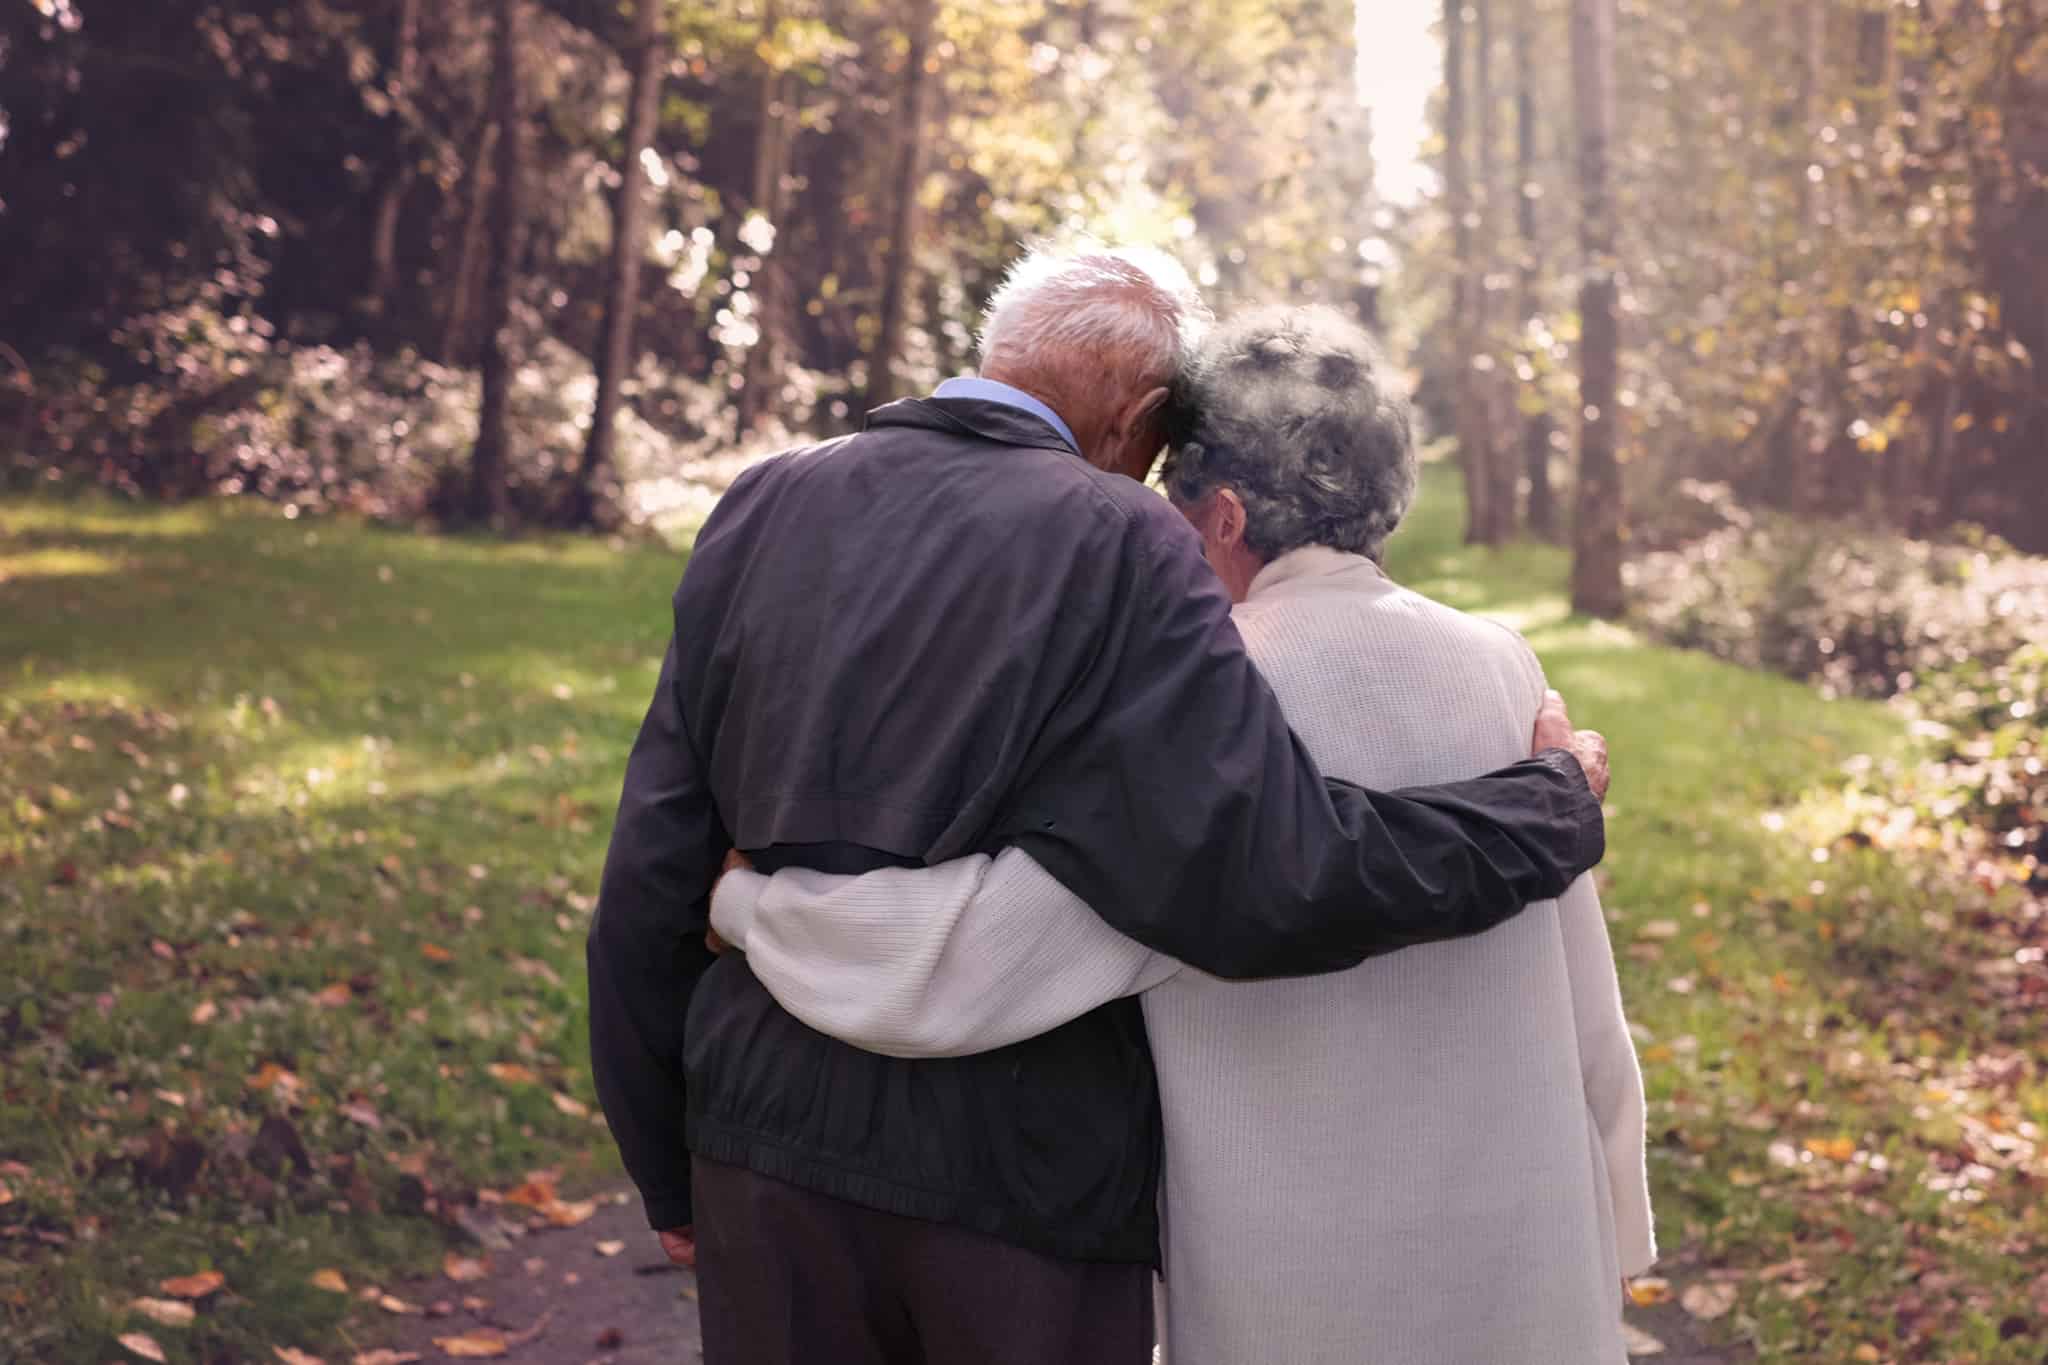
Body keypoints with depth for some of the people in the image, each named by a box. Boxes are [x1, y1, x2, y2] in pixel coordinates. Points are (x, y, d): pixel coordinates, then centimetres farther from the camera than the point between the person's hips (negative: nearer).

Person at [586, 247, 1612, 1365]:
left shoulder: (761, 510, 2)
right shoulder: (1116, 546, -13)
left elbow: (651, 873, 3)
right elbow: (1270, 886, -22)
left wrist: (667, 1169, 14)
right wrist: (1556, 803, -6)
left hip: (773, 1146, 5)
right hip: (1022, 1186, -4)